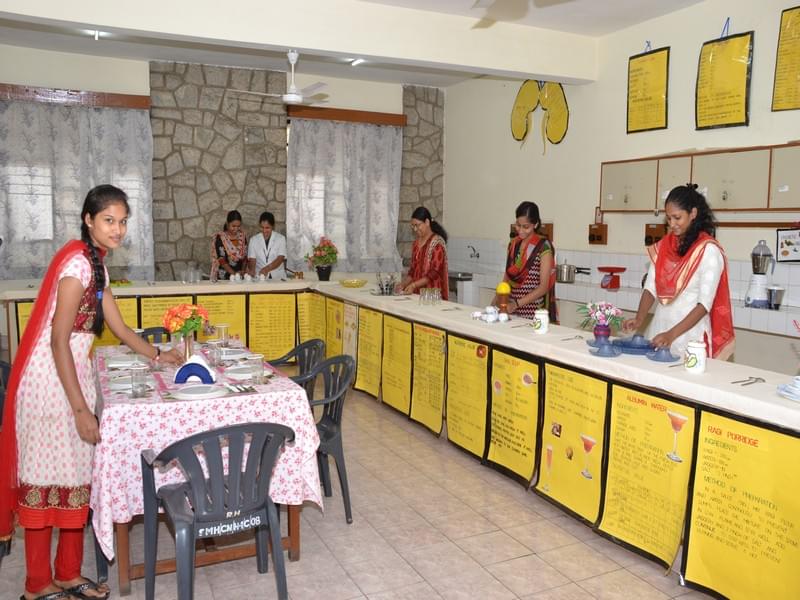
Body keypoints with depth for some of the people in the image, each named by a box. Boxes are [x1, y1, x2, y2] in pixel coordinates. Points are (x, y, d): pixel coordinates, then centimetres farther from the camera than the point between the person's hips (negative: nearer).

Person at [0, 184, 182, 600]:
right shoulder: (77, 263, -18)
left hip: (73, 375, 9)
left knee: (75, 474, 14)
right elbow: (59, 341, -22)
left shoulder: (95, 262, 11)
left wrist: (156, 354, 27)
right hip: (50, 381, -9)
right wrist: (81, 409, -22)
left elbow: (118, 326, 20)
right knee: (47, 479, 3)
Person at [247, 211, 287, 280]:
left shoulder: (281, 239, 4)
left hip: (278, 277, -1)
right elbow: (252, 259, 2)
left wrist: (267, 269, -23)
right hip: (259, 277, 1)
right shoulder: (253, 240, 9)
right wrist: (252, 270, -21)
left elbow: (280, 259, -7)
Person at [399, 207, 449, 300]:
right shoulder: (416, 243, 12)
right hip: (418, 294, 6)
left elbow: (435, 273, -15)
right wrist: (404, 283, 0)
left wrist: (414, 285, -20)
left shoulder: (437, 242, -11)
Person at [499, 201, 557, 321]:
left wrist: (516, 304, -22)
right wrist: (495, 301, -3)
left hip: (534, 312, -4)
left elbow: (544, 287, -14)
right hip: (512, 311, 5)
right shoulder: (513, 244, 6)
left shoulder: (543, 247, -10)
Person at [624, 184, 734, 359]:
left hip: (689, 333, -5)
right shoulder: (663, 246, 6)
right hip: (659, 328, 5)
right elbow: (651, 287, 4)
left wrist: (672, 334, -24)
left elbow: (705, 303, -15)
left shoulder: (709, 250, -10)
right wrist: (639, 319, -13)